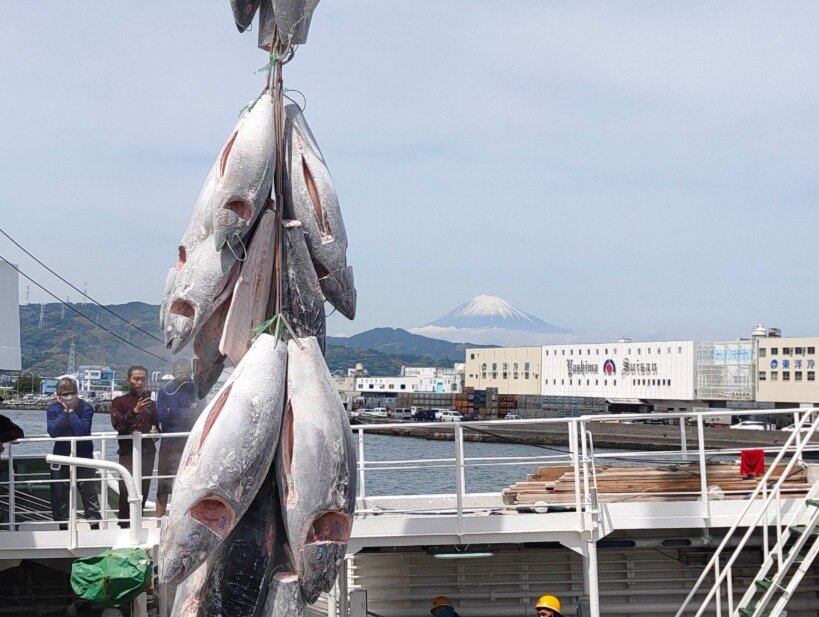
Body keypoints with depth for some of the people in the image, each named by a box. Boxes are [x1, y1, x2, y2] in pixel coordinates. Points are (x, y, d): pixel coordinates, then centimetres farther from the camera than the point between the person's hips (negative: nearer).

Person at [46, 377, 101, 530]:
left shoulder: (86, 408, -9)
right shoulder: (53, 409, -3)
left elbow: (82, 430, -23)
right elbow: (52, 431, -17)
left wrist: (71, 411, -20)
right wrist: (65, 412, -18)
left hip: (83, 456, -2)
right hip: (61, 458, 2)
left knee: (90, 493, 0)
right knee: (59, 494, 6)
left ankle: (95, 524, 8)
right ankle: (62, 527, 17)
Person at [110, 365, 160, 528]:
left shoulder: (150, 403, 18)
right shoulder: (119, 402, 3)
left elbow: (157, 426, 29)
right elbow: (117, 424, -14)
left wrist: (155, 431, 6)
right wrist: (135, 411, -26)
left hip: (147, 452, 4)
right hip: (128, 452, -4)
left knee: (143, 490, 4)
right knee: (126, 489, -13)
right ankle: (124, 525, -4)